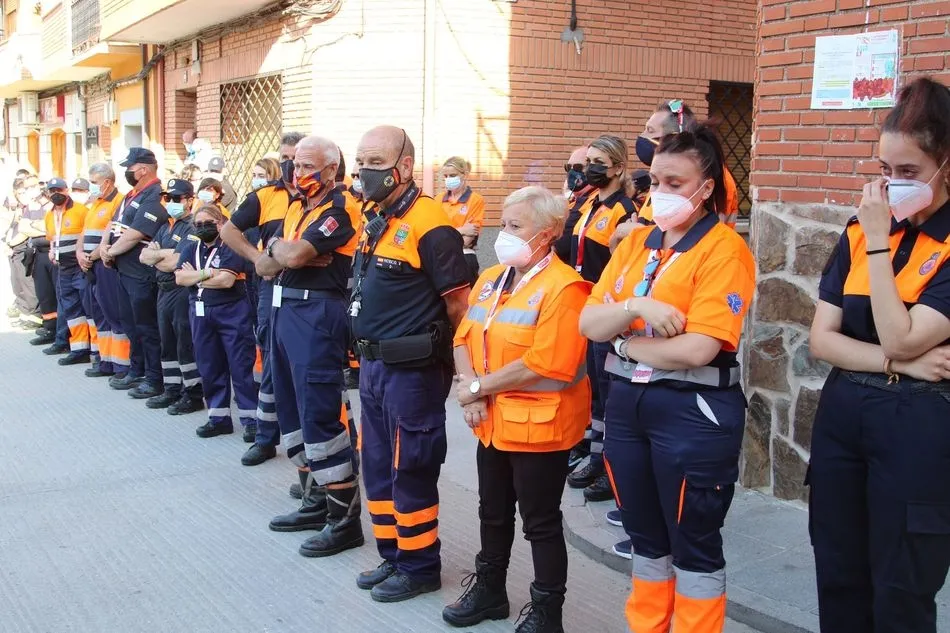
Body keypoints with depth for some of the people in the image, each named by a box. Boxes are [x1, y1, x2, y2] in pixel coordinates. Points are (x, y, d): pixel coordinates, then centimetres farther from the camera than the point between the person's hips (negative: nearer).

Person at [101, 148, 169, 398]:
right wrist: (105, 245, -2)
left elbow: (134, 235, -23)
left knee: (147, 328, -2)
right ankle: (137, 372, 30)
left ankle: (154, 379, 7)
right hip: (125, 271, 10)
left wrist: (111, 252, -10)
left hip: (143, 274, -10)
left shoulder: (154, 197, -17)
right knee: (130, 325, 18)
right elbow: (115, 225, 17)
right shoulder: (132, 196, 14)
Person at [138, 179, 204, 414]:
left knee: (186, 344, -4)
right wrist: (164, 254, -9)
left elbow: (175, 263, -19)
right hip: (164, 290, 9)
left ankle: (193, 395, 2)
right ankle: (172, 390, 24)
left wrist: (155, 257, -2)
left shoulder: (192, 229, -11)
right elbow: (144, 256, 10)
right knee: (168, 344, 14)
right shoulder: (164, 227, 17)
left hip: (182, 291, -9)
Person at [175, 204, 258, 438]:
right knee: (210, 367, 11)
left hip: (232, 312, -6)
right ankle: (218, 418, 20)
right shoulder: (190, 248, 12)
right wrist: (208, 273, -11)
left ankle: (251, 419, 0)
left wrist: (194, 276, -5)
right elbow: (179, 278, -1)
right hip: (201, 313, 6)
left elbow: (226, 280, -18)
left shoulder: (230, 247, -6)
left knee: (241, 365, -5)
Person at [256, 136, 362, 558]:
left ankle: (345, 518, -3)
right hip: (284, 310, 10)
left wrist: (277, 246, 1)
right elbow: (264, 265, 11)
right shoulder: (296, 208, 16)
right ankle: (318, 500, 26)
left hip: (317, 314, -9)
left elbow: (293, 255, -22)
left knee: (319, 413, -10)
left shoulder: (339, 210, -10)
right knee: (292, 408, 14)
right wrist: (289, 254, -9)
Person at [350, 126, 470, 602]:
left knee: (411, 471, 2)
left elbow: (459, 303, -17)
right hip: (373, 365, 9)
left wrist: (434, 351, -6)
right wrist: (369, 351, 15)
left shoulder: (428, 223, -17)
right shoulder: (376, 222, 12)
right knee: (377, 467, 16)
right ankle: (393, 556, 31)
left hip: (412, 371, -9)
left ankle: (420, 567, 18)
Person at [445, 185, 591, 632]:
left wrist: (478, 387, -17)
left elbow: (544, 364, -25)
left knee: (541, 523, 6)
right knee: (493, 512, 22)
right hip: (493, 422, 8)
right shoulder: (491, 279, 8)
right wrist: (470, 390, -11)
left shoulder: (563, 288, -18)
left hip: (538, 425, -8)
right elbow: (464, 337, 7)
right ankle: (489, 589, 40)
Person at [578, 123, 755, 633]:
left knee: (694, 546, 6)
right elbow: (588, 323, 1)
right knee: (645, 537, 19)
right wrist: (635, 308, -18)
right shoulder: (635, 242, 9)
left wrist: (623, 342, -9)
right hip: (627, 401, 7)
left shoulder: (725, 249, -12)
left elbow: (697, 349, -22)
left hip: (693, 411, -7)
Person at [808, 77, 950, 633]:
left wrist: (879, 242, -16)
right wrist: (901, 364, -13)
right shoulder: (860, 230, 6)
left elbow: (900, 337, -19)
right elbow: (822, 339, 1)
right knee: (838, 579, 15)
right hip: (841, 417, 5)